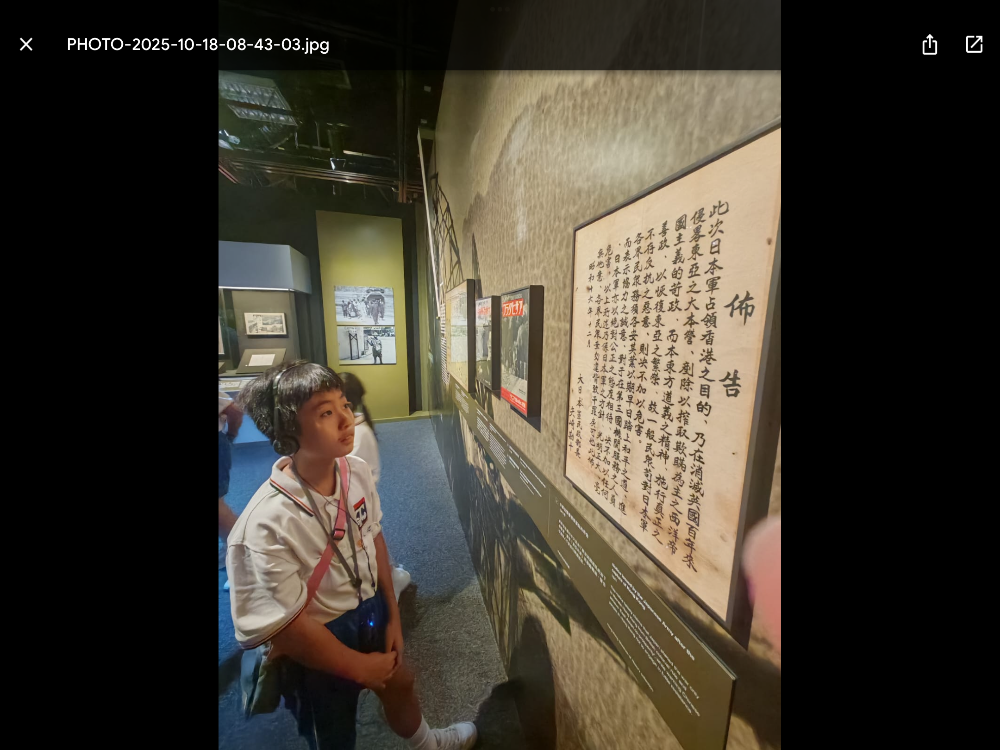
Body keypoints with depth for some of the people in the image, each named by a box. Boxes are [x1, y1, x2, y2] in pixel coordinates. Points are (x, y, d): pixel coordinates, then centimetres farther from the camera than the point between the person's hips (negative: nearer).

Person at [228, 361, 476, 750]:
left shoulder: (357, 471, -19)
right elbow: (288, 625, -23)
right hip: (317, 652, -5)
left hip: (371, 611, 6)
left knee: (398, 681, 31)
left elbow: (375, 541, -5)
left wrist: (393, 617, 3)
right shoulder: (265, 525, -34)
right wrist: (359, 666, -10)